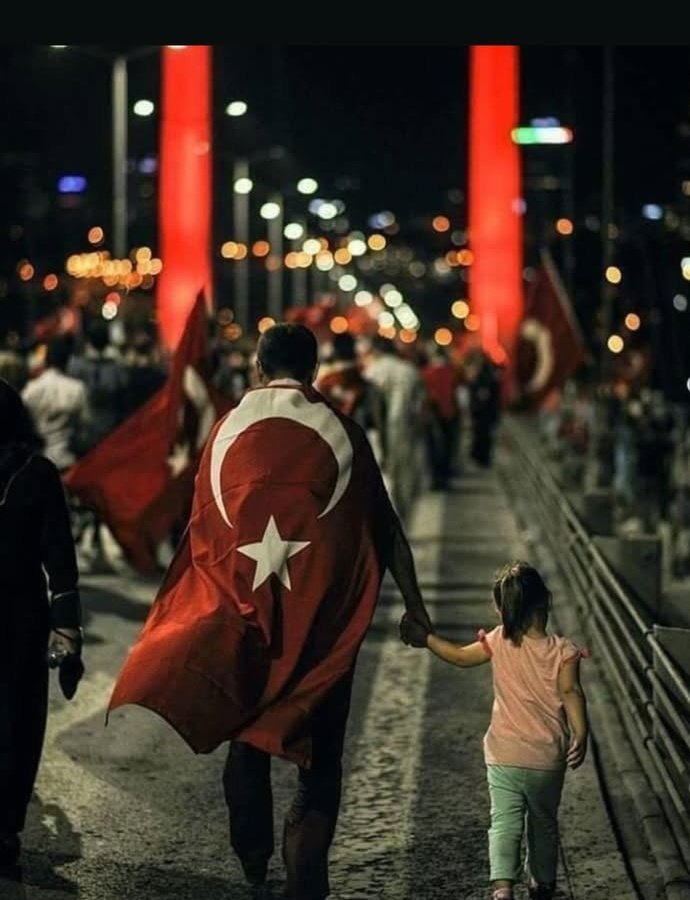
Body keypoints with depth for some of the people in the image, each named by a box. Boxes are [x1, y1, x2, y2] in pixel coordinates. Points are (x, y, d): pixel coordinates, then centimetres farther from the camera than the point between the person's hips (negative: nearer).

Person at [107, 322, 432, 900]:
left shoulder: (228, 429, 1)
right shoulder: (342, 433, -2)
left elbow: (204, 528, 6)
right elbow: (385, 529, 1)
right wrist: (414, 605, 9)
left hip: (241, 604, 2)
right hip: (321, 614, -1)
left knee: (247, 735, 17)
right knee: (319, 749, 5)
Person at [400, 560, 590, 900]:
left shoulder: (499, 643, -7)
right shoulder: (562, 651, -11)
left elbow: (460, 656, 2)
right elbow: (571, 693, -21)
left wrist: (425, 638, 13)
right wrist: (581, 735, -21)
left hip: (503, 756, 0)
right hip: (548, 758, 0)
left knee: (504, 822, -2)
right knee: (544, 821, 20)